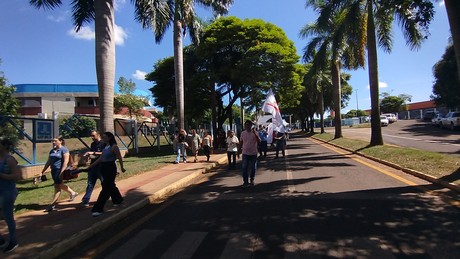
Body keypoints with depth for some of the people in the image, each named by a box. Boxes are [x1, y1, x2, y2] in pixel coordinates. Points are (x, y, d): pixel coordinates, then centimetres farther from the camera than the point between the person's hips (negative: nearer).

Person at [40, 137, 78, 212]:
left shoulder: (64, 150, -9)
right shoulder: (52, 151, 13)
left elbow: (65, 162, -16)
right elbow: (48, 162, 18)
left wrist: (61, 172, -22)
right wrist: (43, 171, 14)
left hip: (60, 170, -8)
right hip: (53, 170, 8)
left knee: (57, 187, -4)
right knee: (60, 185, 18)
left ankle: (52, 204, 0)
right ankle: (73, 193, 37)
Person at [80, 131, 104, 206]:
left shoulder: (103, 144, -9)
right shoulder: (92, 144, 14)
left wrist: (94, 153, -21)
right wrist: (87, 154, 3)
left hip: (101, 167, -7)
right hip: (93, 166, 7)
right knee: (90, 184, 7)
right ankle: (86, 200, 8)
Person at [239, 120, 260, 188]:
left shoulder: (255, 132, -5)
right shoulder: (243, 133, 2)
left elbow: (259, 141, -15)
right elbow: (241, 142, 10)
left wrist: (255, 134, -23)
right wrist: (239, 149, 9)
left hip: (253, 153, -1)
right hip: (245, 153, 1)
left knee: (253, 168, 10)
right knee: (244, 168, -5)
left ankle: (252, 180, 29)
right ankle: (245, 182, 2)